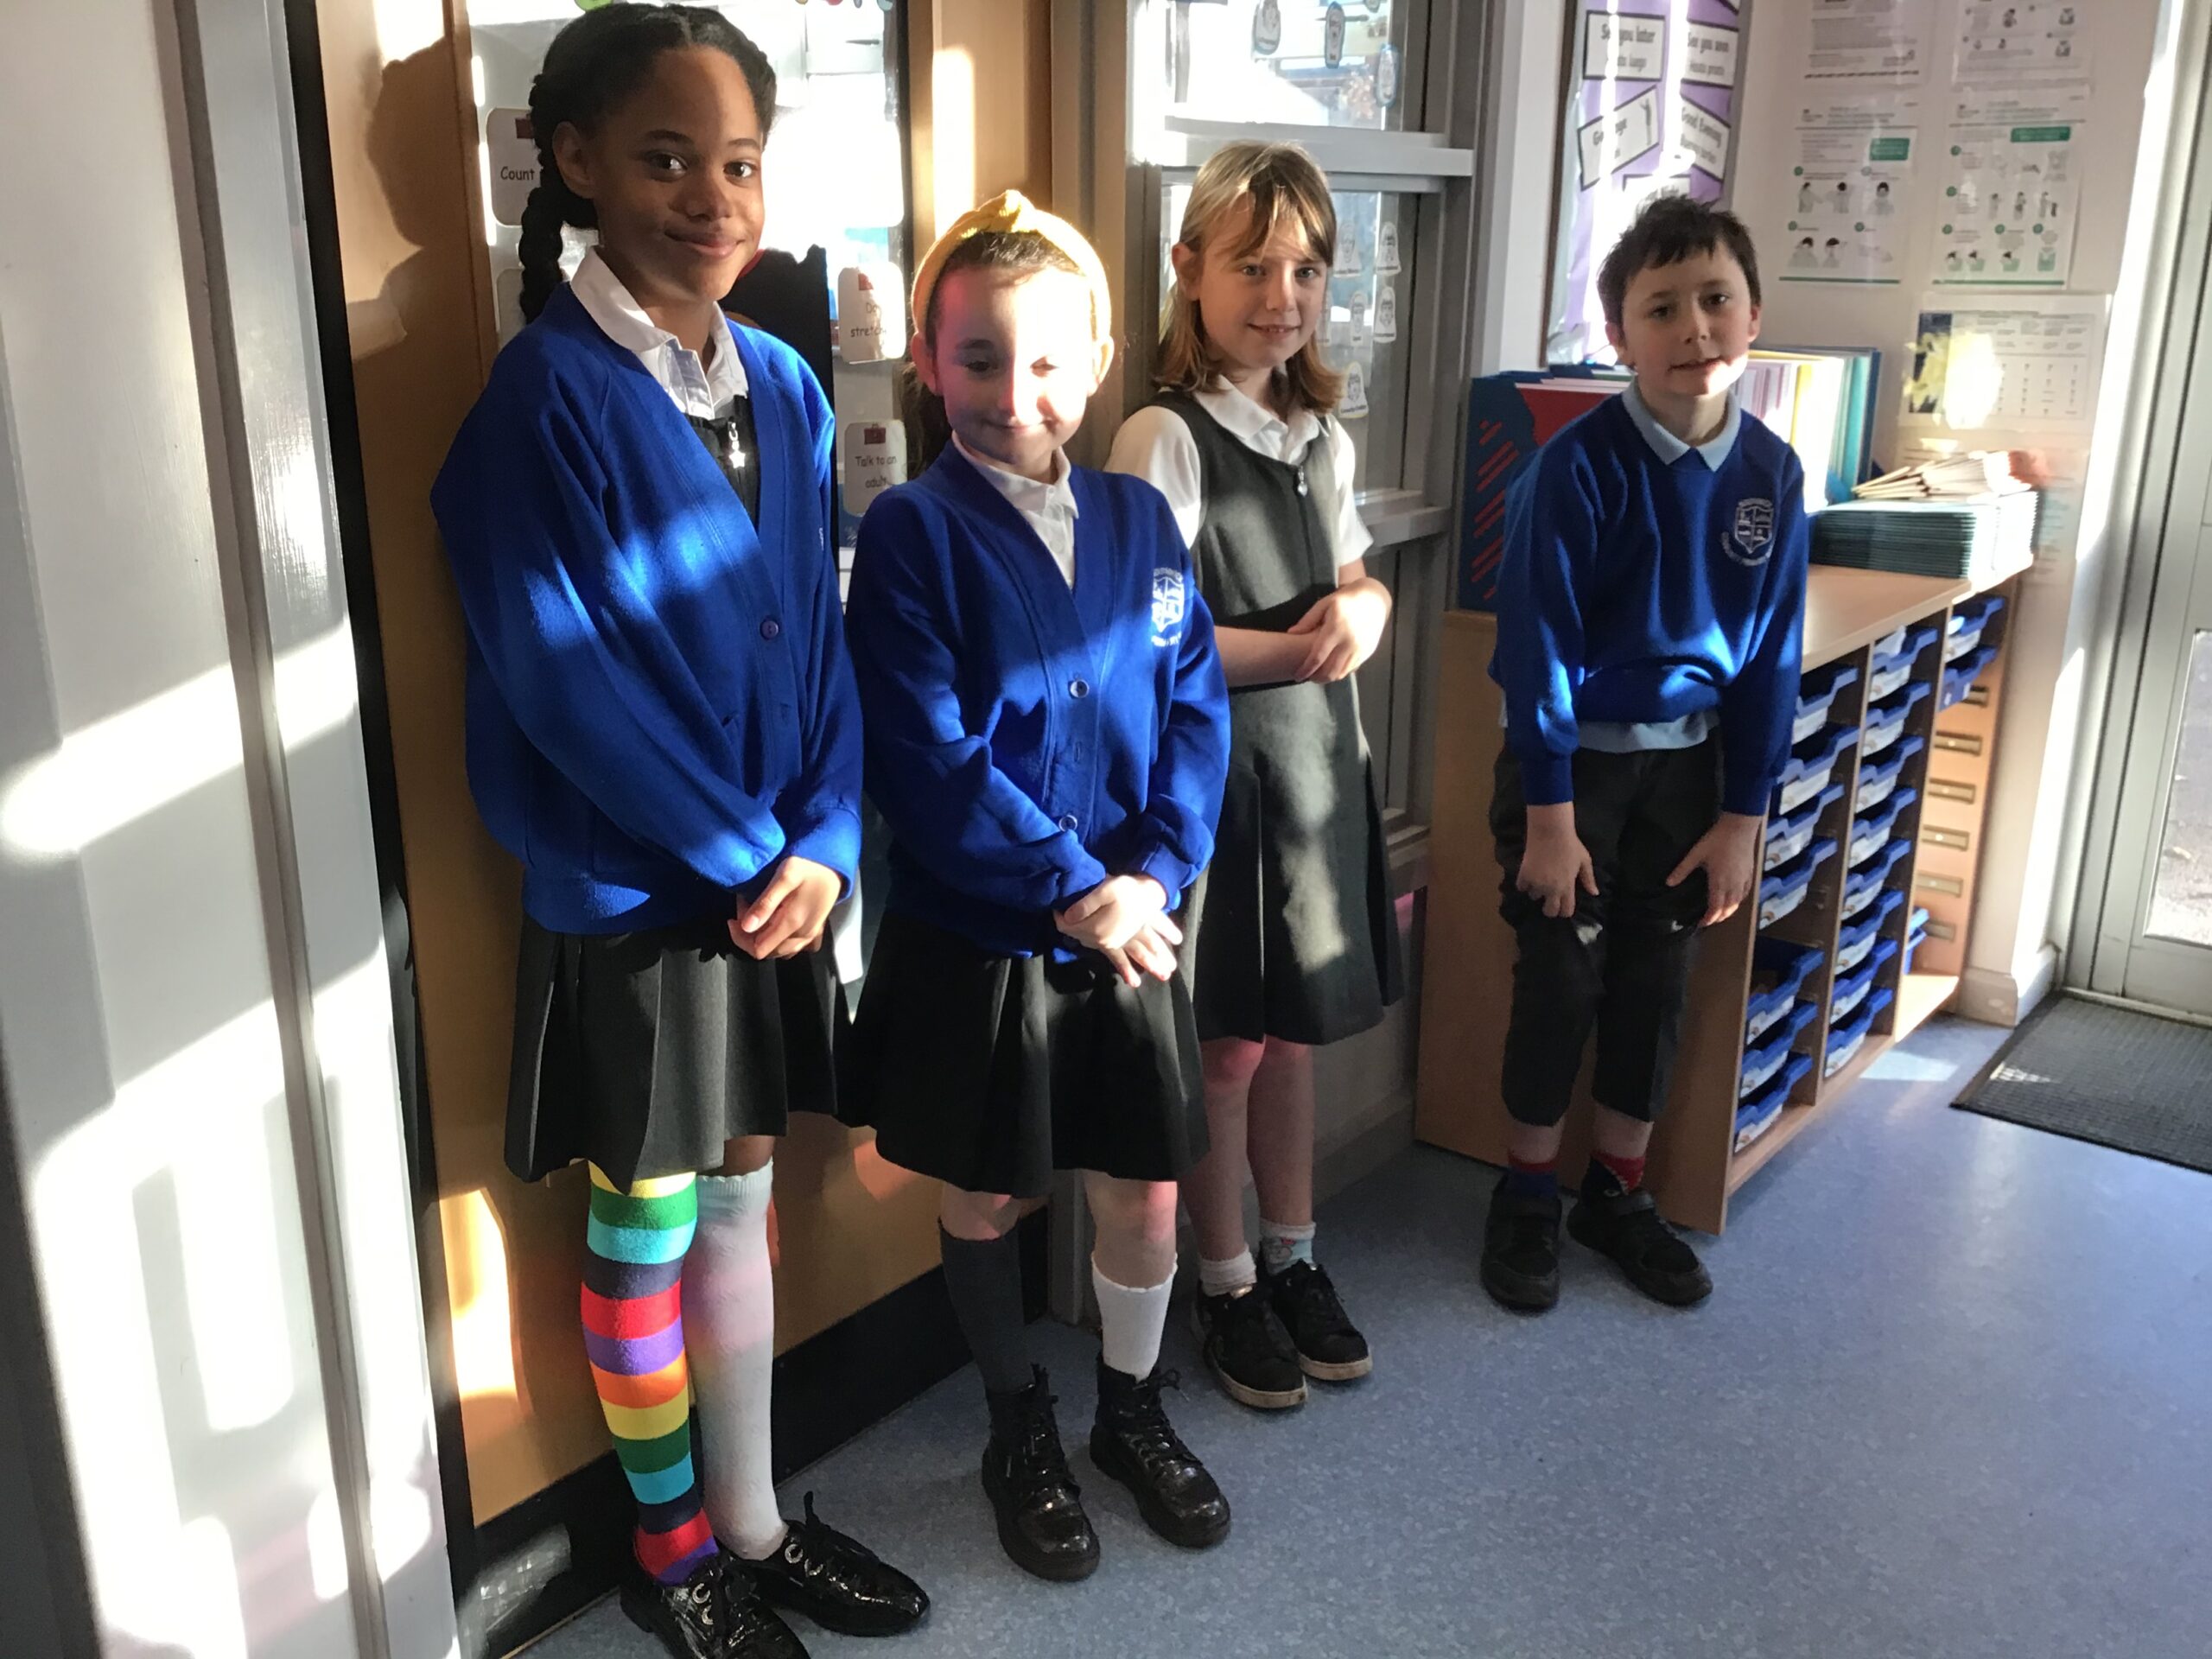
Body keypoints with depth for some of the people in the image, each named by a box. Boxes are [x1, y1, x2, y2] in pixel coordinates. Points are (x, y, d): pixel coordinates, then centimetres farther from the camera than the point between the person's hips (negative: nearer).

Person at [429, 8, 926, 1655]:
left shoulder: (782, 385, 6)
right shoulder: (550, 390, -14)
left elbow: (822, 638, 6)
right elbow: (561, 676, -18)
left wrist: (822, 841, -6)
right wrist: (741, 852, -15)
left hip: (772, 880, 6)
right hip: (629, 892, -6)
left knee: (740, 1203, 17)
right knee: (645, 1227, 10)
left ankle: (752, 1521, 35)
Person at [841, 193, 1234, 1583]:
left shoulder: (1140, 518, 3)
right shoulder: (913, 530, -10)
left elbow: (1197, 710, 1)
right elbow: (924, 754, -17)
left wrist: (1153, 872, -13)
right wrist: (1071, 889, -18)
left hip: (1132, 927, 4)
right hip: (974, 940, -3)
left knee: (1146, 1191, 14)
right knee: (987, 1201, 14)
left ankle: (1135, 1413, 40)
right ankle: (1021, 1432, 38)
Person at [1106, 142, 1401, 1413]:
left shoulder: (1321, 436, 9)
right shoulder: (1166, 438, -13)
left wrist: (1365, 612, -4)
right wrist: (1286, 648, -17)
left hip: (1316, 754, 7)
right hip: (1212, 772, -6)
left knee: (1293, 1028, 17)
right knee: (1226, 1044, 5)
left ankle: (1294, 1258, 34)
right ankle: (1226, 1285, 24)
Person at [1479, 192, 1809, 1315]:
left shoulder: (1770, 472, -3)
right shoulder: (1581, 466, -17)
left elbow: (1773, 657, 2)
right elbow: (1540, 648, -15)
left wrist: (1742, 816, 2)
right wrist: (1548, 814, -15)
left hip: (1686, 762, 4)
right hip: (1574, 758, -4)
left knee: (1656, 985, 13)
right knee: (1561, 981, 5)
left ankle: (1618, 1194, 31)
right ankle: (1528, 1193, 25)